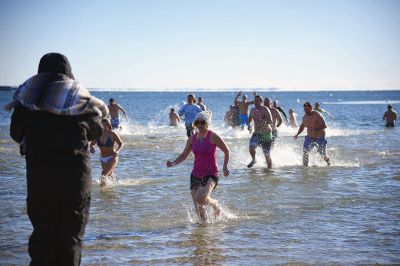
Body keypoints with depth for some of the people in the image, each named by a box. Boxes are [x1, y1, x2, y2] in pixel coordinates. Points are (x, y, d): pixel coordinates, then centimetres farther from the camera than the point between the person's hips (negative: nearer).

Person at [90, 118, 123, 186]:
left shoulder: (112, 134, -16)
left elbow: (121, 144, -7)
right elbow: (92, 143, 5)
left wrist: (117, 151, -25)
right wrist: (92, 147, -19)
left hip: (112, 158, -6)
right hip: (103, 159, 6)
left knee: (104, 174, -24)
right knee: (109, 175, 23)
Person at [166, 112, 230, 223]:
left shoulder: (213, 137, -8)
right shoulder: (192, 138, 6)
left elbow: (226, 151, 1)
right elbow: (184, 155, 14)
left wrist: (225, 167, -9)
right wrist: (173, 163, -4)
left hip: (210, 175, -5)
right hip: (196, 175, 5)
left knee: (200, 198, -27)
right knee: (198, 207, 0)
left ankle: (214, 203, 5)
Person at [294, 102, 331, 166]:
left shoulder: (317, 115, -19)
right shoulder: (305, 117, 0)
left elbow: (324, 126, -28)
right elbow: (302, 126, 18)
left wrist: (315, 129, -40)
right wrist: (297, 134, 5)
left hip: (320, 138, -4)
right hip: (310, 138, 5)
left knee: (323, 154, 0)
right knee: (305, 151, -16)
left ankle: (328, 162, 31)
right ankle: (305, 165, -4)